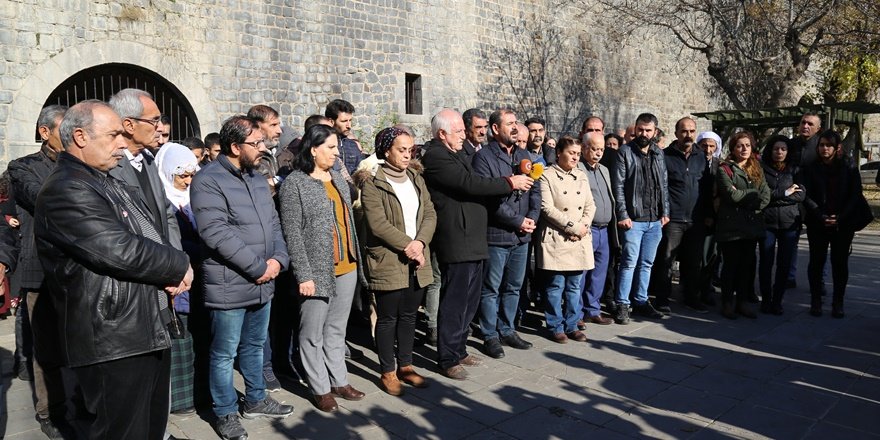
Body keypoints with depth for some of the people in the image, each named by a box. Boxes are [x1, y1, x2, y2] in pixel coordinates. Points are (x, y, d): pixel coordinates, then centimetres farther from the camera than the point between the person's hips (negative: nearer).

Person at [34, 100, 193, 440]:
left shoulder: (109, 183, 18)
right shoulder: (65, 191, -15)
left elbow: (151, 237, 20)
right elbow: (122, 252, -24)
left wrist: (170, 275, 0)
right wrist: (180, 265, -9)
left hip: (150, 332, 10)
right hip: (114, 342, -10)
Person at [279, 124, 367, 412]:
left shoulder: (339, 179, 11)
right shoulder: (294, 183, -9)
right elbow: (292, 234, -12)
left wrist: (357, 261, 14)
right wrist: (303, 275, -16)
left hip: (346, 268, 6)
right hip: (316, 271, -6)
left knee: (337, 330, 16)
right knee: (313, 334, 5)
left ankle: (340, 381, 26)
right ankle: (321, 389, 17)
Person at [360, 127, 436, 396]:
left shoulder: (416, 180, 12)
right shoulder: (373, 184, -7)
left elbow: (430, 215, 5)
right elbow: (377, 223, -16)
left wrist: (420, 242, -11)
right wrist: (407, 245, -16)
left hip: (416, 262, 6)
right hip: (387, 262, -6)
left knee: (409, 316, 14)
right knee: (388, 319, 4)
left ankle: (406, 366, 27)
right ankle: (387, 372, 17)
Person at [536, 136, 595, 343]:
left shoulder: (581, 177, 13)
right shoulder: (547, 176, -5)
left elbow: (590, 206, 12)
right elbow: (547, 208, -13)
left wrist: (583, 227, -6)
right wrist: (573, 227, -14)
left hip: (580, 240, 5)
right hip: (556, 239, -5)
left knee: (575, 286, 10)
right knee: (556, 285, 0)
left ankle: (572, 325, 21)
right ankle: (556, 327, 13)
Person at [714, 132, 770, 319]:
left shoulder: (757, 170, 13)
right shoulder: (724, 169, -4)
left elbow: (765, 197, 2)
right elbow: (732, 194, -18)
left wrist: (742, 196, -12)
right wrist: (754, 193, -7)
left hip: (752, 225, 5)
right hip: (730, 225, -5)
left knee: (747, 264, 10)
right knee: (731, 265, 2)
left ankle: (742, 302, 21)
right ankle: (727, 303, 12)